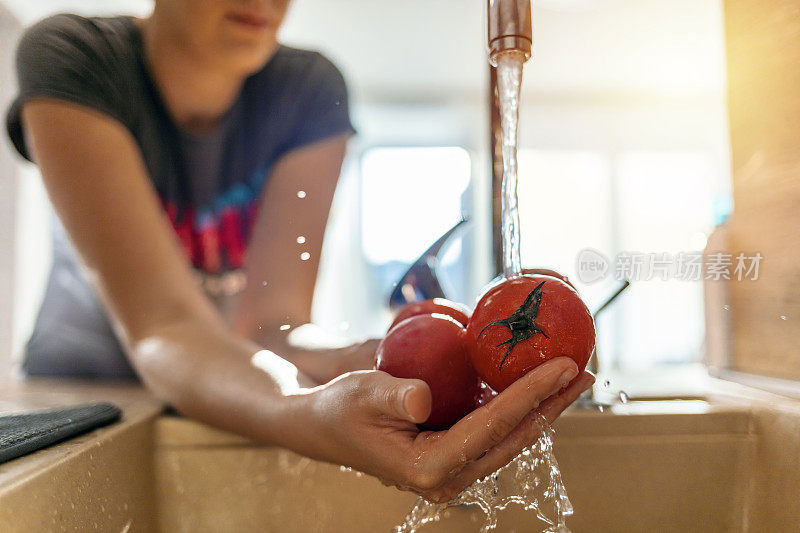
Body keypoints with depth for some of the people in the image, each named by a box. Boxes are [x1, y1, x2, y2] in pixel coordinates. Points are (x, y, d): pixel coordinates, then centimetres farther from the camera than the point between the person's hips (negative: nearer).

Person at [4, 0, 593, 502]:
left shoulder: (311, 88, -13)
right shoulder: (69, 57, -19)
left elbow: (266, 319, -22)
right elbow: (163, 324, -31)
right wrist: (311, 415, -51)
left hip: (233, 395, 0)